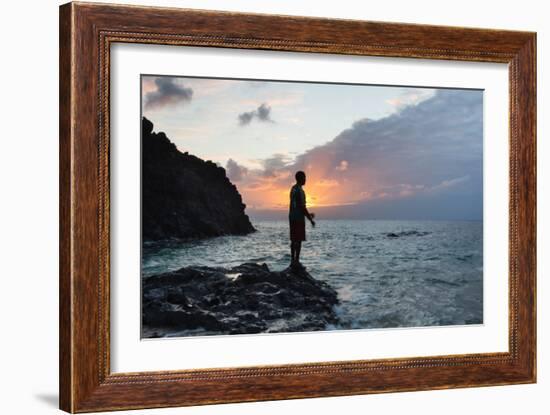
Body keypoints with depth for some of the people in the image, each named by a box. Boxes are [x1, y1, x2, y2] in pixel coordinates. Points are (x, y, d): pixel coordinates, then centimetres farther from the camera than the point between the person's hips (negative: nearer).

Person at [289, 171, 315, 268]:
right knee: (298, 240, -7)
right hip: (299, 218, -9)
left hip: (292, 217, 9)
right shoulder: (300, 190, -15)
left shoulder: (293, 189, 15)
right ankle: (296, 261, -9)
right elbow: (302, 207, -19)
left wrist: (308, 215, 26)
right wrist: (310, 219, -14)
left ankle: (293, 260, 13)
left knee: (294, 239, 11)